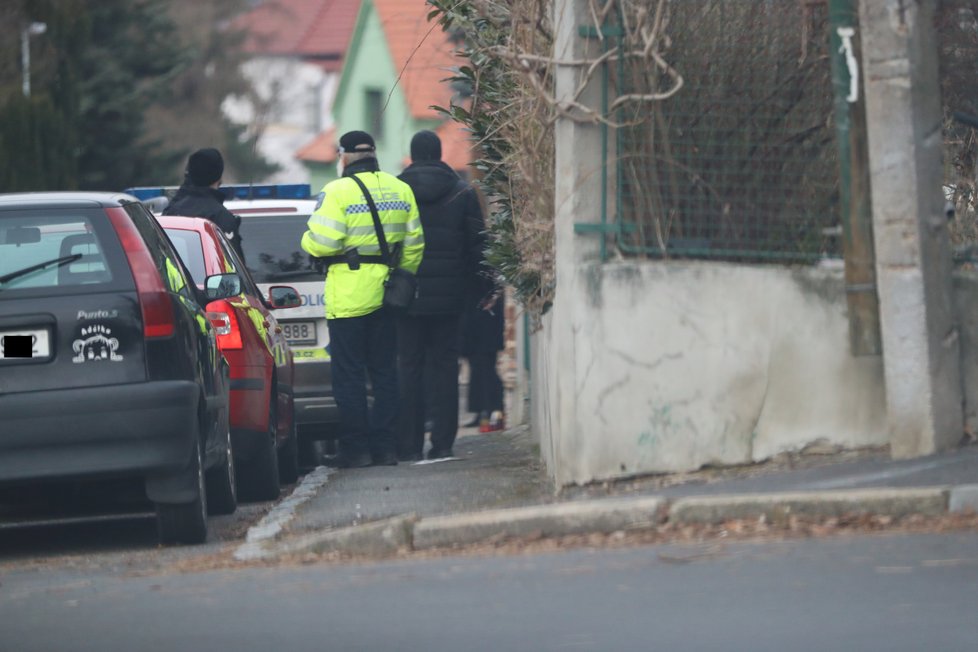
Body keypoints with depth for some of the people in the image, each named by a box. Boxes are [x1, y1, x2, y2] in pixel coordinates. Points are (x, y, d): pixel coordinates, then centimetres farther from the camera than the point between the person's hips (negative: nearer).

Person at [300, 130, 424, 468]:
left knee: (348, 375, -1)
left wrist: (308, 238, 6)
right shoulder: (400, 190, 10)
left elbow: (322, 244, -16)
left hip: (349, 297, -6)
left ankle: (355, 447, -3)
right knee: (384, 371, 11)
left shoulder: (337, 192, -10)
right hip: (386, 293, 6)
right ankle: (383, 446, 10)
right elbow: (414, 244, 11)